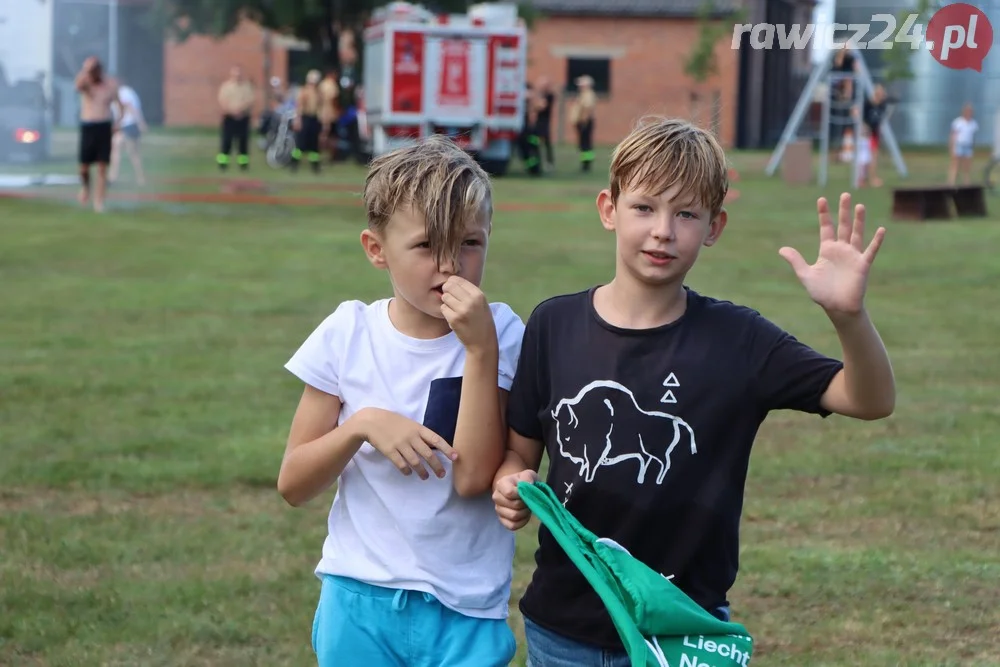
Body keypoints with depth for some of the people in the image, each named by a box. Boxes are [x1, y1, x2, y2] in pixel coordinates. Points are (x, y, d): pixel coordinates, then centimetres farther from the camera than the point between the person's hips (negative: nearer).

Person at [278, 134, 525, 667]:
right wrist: (363, 424, -17)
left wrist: (480, 348, -22)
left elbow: (474, 478, -18)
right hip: (358, 600, 2)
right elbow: (293, 485, -1)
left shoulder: (498, 334, -7)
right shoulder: (349, 333, -3)